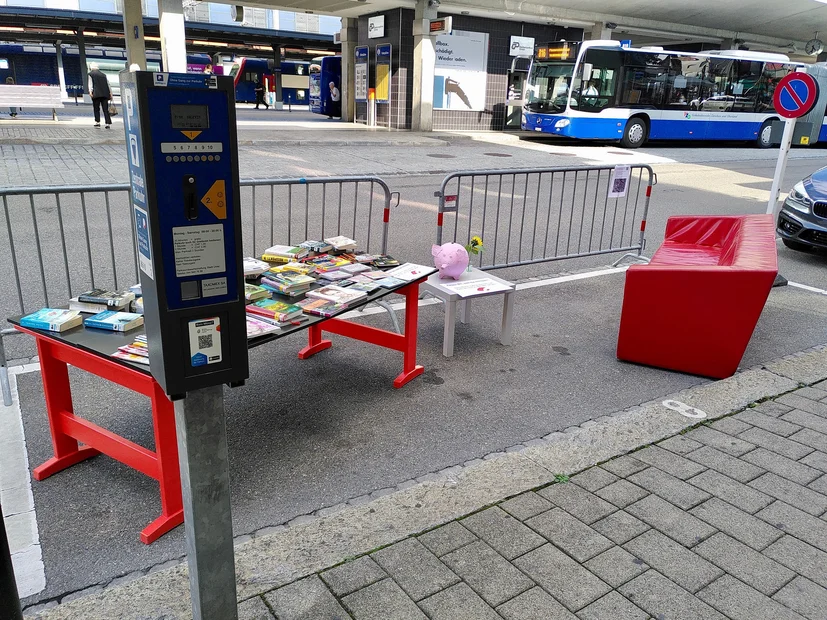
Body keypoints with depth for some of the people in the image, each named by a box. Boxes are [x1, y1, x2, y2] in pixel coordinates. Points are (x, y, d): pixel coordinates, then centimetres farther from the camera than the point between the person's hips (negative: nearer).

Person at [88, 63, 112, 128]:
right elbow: (108, 84, 16)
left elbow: (90, 83, -2)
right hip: (105, 94, 3)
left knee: (96, 109, 5)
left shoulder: (90, 74, 9)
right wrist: (110, 93, 15)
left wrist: (90, 91, -10)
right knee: (105, 109, 0)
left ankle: (97, 122, -1)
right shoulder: (103, 74, 20)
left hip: (96, 94, -3)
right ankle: (108, 123, -10)